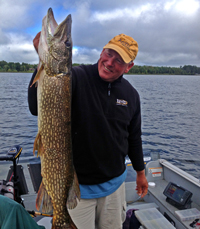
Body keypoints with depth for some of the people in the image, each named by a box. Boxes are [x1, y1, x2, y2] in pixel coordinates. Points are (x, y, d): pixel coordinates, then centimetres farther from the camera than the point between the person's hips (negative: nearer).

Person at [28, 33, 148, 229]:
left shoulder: (131, 94, -1)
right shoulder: (76, 78, -17)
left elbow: (134, 137, 10)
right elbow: (37, 108, -29)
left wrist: (140, 172, 17)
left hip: (114, 182, 5)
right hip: (76, 184, -4)